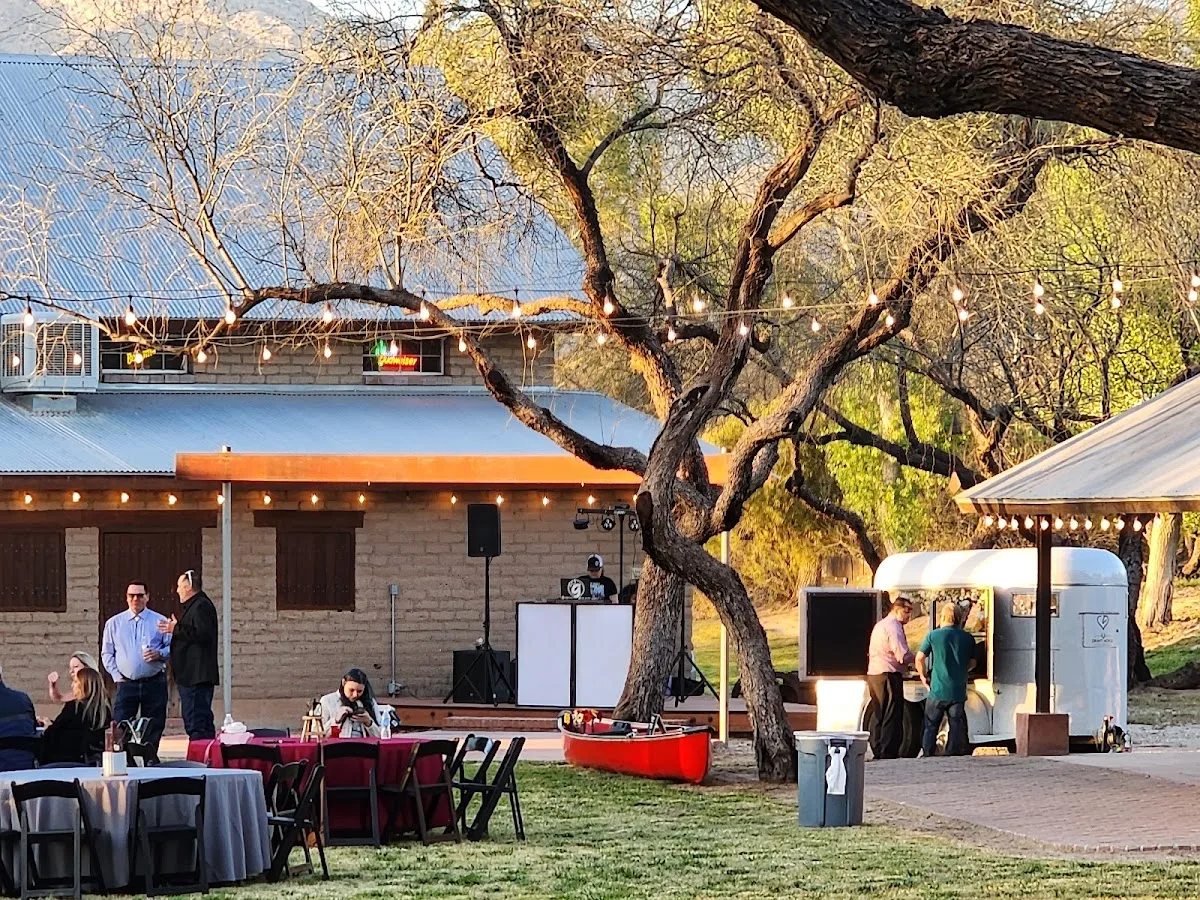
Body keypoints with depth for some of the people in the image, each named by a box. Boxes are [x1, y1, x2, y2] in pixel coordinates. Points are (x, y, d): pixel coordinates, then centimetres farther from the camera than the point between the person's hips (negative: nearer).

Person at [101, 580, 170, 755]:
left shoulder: (160, 622, 6)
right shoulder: (114, 623, 10)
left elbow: (172, 648, 6)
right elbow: (107, 653, 12)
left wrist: (159, 654, -15)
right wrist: (117, 676, 0)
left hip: (154, 683, 0)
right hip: (127, 684, 0)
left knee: (152, 733, 2)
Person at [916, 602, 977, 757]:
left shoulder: (933, 635, -4)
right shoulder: (968, 638, 3)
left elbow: (920, 658, -4)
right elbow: (972, 663, 12)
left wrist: (923, 675, 13)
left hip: (938, 691, -1)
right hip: (958, 691, 1)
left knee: (931, 726, 8)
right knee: (957, 726, 6)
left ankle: (927, 755, 7)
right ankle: (953, 753, 4)